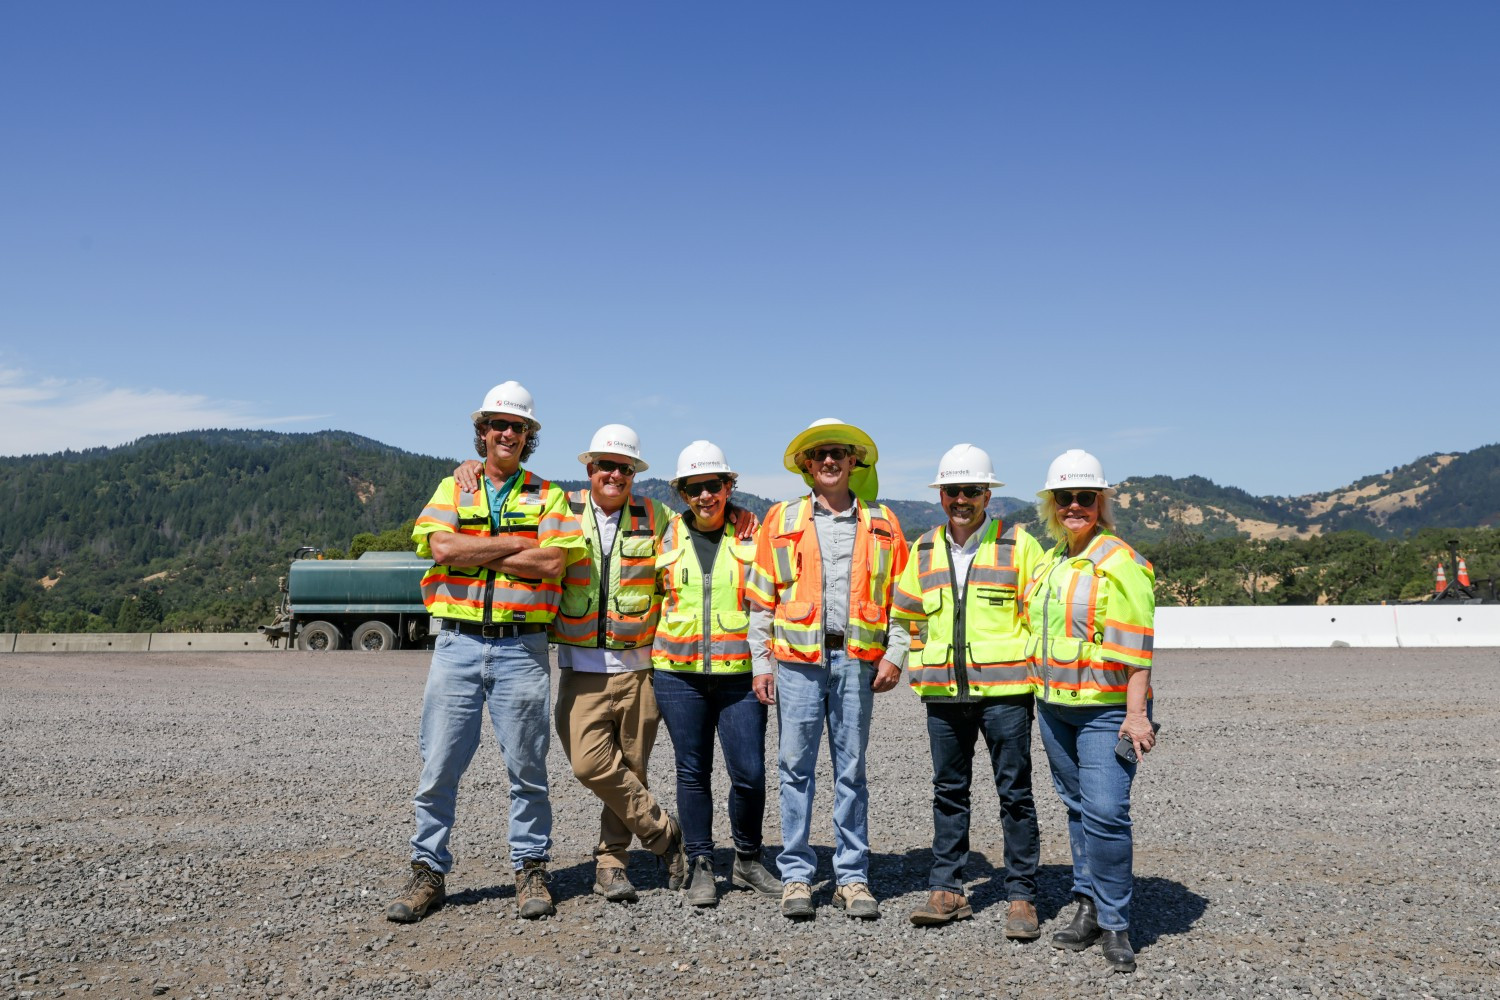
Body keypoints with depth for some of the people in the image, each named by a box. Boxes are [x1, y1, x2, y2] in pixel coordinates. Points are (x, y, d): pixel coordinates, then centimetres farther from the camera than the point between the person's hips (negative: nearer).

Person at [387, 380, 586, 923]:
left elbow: (553, 562, -10)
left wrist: (473, 554, -8)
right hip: (458, 643, 1)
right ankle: (428, 873, 16)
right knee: (439, 766, 3)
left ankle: (531, 869, 20)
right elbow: (441, 548, -8)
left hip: (522, 648, -1)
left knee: (527, 768, 6)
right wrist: (515, 542, -9)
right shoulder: (452, 490, 11)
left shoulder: (548, 496, 7)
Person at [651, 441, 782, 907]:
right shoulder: (667, 536, 5)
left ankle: (747, 860, 19)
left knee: (749, 772, -3)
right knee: (693, 772, 6)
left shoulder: (751, 534, 2)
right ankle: (700, 866, 20)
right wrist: (652, 649, 12)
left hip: (740, 673, -1)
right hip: (679, 675, 1)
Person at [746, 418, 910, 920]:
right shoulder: (782, 520, 8)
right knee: (796, 768, 3)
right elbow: (761, 599, 7)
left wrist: (895, 654, 0)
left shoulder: (881, 524, 10)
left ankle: (853, 877, 16)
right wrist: (761, 662, 1)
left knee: (851, 770, 7)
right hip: (797, 658, 0)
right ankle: (796, 876, 13)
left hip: (856, 660, 1)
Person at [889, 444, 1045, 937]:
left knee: (1015, 793, 3)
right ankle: (946, 891, 20)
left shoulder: (1018, 545, -2)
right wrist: (916, 666, 13)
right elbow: (904, 614, 20)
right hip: (943, 692, 4)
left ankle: (1021, 896, 13)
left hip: (1004, 690, -4)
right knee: (948, 791, 11)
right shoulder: (924, 549, 10)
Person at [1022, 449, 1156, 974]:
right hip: (1054, 707, 7)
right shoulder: (1048, 562, 12)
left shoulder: (1120, 563, -11)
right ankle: (1087, 906, 25)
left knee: (1105, 811, -11)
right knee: (1078, 807, 14)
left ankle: (1114, 923, 2)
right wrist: (1040, 693, 20)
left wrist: (1135, 714, -19)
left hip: (1106, 709, -7)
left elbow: (1135, 646, -15)